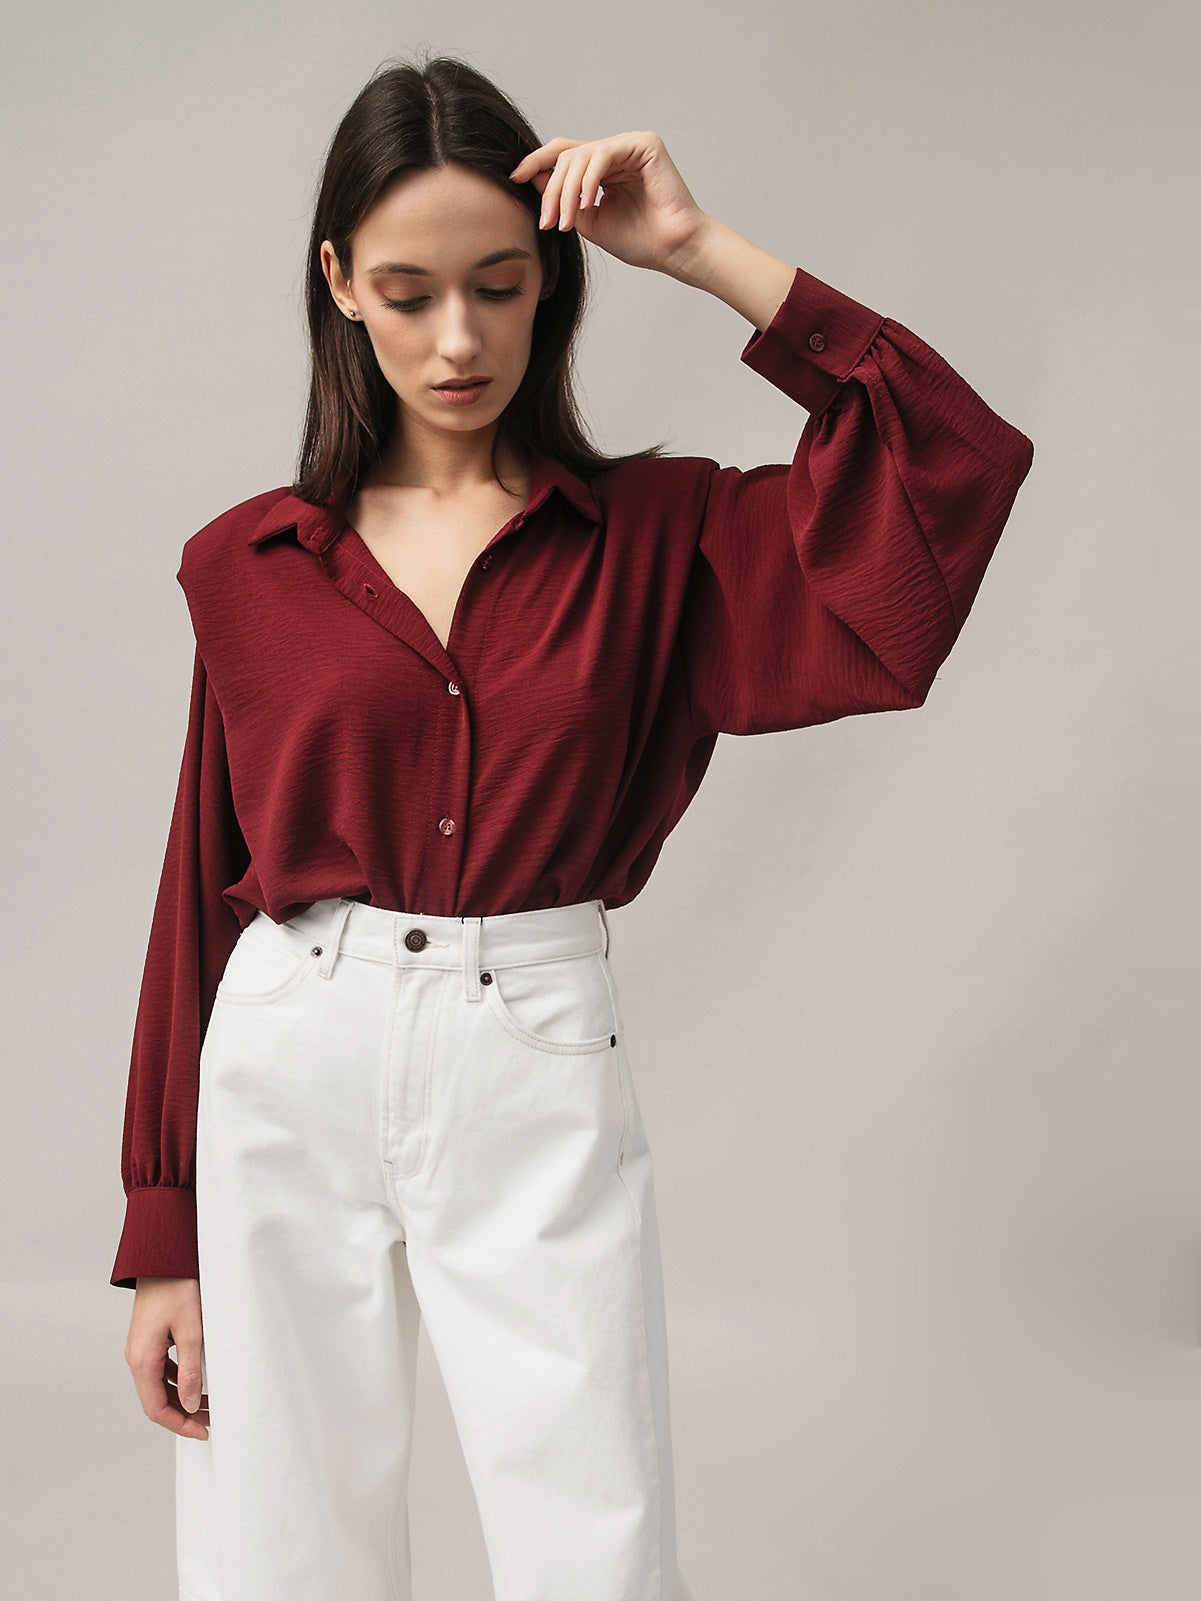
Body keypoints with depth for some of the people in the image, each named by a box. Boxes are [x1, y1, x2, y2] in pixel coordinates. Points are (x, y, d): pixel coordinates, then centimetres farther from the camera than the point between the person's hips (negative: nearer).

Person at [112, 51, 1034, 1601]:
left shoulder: (653, 533, 1)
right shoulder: (248, 567, 3)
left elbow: (958, 462, -11)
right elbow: (201, 891, 6)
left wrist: (701, 249, -10)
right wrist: (161, 1238, 6)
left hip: (539, 1082, -1)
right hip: (289, 1073, 1)